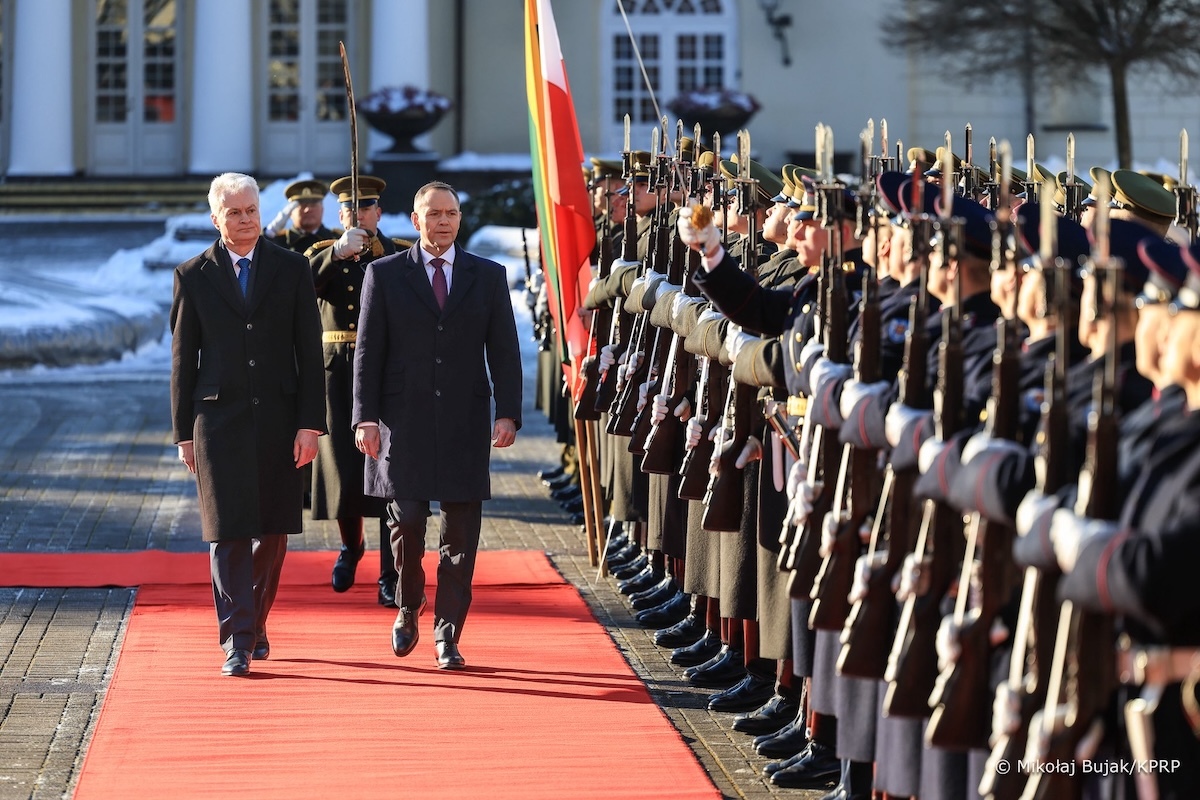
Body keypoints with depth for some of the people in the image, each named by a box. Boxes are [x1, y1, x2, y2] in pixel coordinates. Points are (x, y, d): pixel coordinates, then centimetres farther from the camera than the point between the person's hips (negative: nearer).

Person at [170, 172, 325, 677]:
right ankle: (236, 643, -7)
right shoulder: (193, 276, 4)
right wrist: (184, 433, 4)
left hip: (279, 420, 1)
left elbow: (309, 351, 3)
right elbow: (183, 359, 6)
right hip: (219, 421, -1)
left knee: (272, 531, 8)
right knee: (228, 533, -7)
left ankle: (256, 624, 26)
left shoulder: (292, 270, 5)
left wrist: (311, 424, -4)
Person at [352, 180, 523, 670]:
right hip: (403, 423, -1)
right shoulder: (385, 275, 5)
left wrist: (508, 413, -4)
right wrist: (366, 417, -6)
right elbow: (368, 351, 3)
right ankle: (408, 608, 23)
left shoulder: (488, 277, 9)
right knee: (406, 520, -3)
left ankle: (447, 635, 7)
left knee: (460, 533, 0)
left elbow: (504, 351, 7)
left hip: (464, 426, 1)